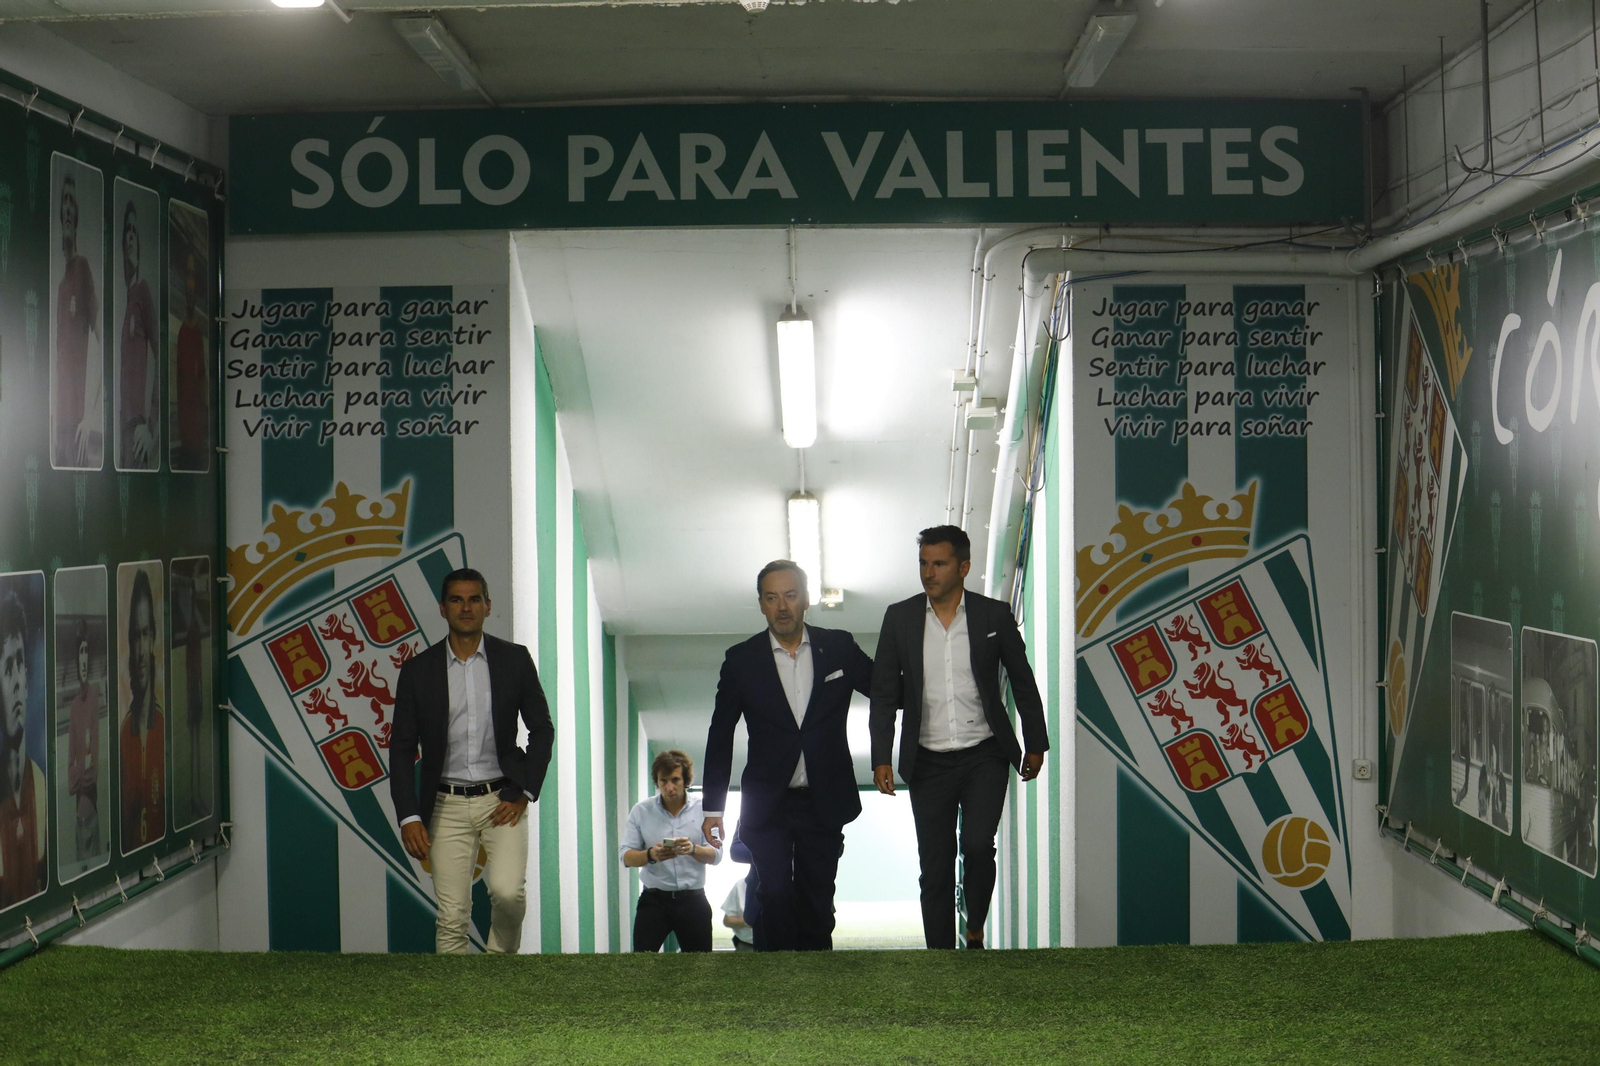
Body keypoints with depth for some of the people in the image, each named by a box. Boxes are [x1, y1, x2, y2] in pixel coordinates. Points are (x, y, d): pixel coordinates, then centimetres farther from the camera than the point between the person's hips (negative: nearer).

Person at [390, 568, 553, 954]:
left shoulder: (515, 659, 3)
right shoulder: (418, 670, 2)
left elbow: (542, 729, 8)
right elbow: (401, 748, 4)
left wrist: (524, 793, -2)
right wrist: (409, 817, -5)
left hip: (502, 801, -1)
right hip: (447, 807, 1)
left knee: (508, 890, -19)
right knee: (452, 918, -2)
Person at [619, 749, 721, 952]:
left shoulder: (702, 809, 2)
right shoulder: (641, 811, 2)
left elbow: (715, 855, -3)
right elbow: (626, 857, -2)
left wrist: (693, 849, -24)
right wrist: (651, 855, -23)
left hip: (693, 899, 1)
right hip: (654, 899, -1)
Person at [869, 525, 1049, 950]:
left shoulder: (993, 615, -1)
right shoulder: (899, 617, 2)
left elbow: (1023, 682, 9)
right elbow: (884, 692, 5)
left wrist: (1035, 745, 10)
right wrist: (881, 758, -1)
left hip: (984, 755, -1)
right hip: (928, 763, 2)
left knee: (977, 844, -19)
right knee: (934, 868, 3)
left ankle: (975, 931, 6)